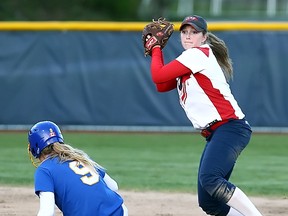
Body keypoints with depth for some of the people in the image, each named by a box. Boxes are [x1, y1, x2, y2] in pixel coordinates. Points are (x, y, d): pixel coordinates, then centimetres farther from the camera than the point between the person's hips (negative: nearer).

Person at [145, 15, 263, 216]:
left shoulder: (198, 54, -6)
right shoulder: (185, 66, 22)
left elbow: (158, 76, -9)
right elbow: (162, 86, 22)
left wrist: (156, 49, 8)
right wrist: (156, 50, 18)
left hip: (231, 127, -10)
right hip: (215, 134, 10)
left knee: (209, 179, -31)